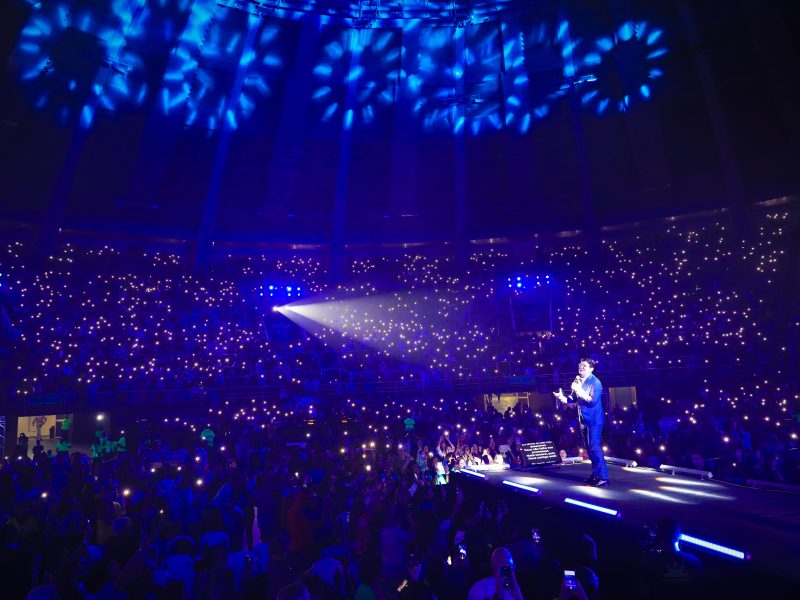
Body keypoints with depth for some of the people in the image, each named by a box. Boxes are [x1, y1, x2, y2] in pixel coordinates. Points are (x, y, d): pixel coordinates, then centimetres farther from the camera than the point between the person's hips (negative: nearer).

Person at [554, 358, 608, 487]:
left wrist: (580, 391, -30)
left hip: (594, 419, -8)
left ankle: (603, 477, -6)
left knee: (594, 447, -11)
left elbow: (593, 401, -23)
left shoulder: (595, 382, -13)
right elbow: (573, 400, 10)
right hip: (584, 419, 8)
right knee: (590, 448, 14)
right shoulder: (577, 381, 7)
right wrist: (562, 397, -8)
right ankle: (596, 475, 24)